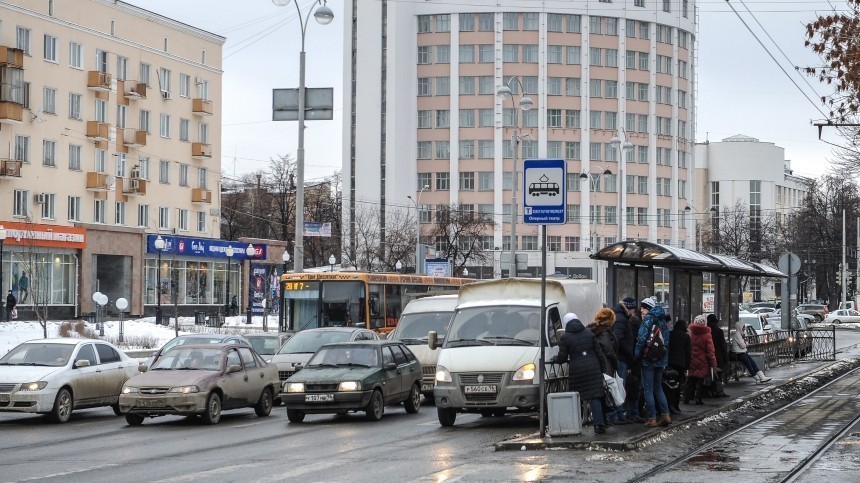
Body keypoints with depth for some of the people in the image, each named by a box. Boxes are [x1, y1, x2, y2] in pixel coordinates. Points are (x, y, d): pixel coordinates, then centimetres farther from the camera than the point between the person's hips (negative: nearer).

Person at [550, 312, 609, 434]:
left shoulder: (565, 338, 0)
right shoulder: (589, 334, 11)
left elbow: (562, 358, 1)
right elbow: (598, 352, 11)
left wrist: (554, 359, 23)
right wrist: (602, 369, 16)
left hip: (577, 370, -2)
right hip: (593, 368, 2)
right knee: (595, 397, 0)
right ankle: (599, 424, -8)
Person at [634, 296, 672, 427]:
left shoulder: (648, 319, -10)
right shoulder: (661, 320, 13)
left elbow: (642, 338, -18)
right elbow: (666, 339, 15)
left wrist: (637, 354, -8)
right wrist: (663, 355, 17)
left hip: (648, 359, -7)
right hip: (661, 359, 7)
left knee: (648, 389, -2)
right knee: (658, 387, 17)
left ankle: (652, 419, -3)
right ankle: (665, 415, 11)